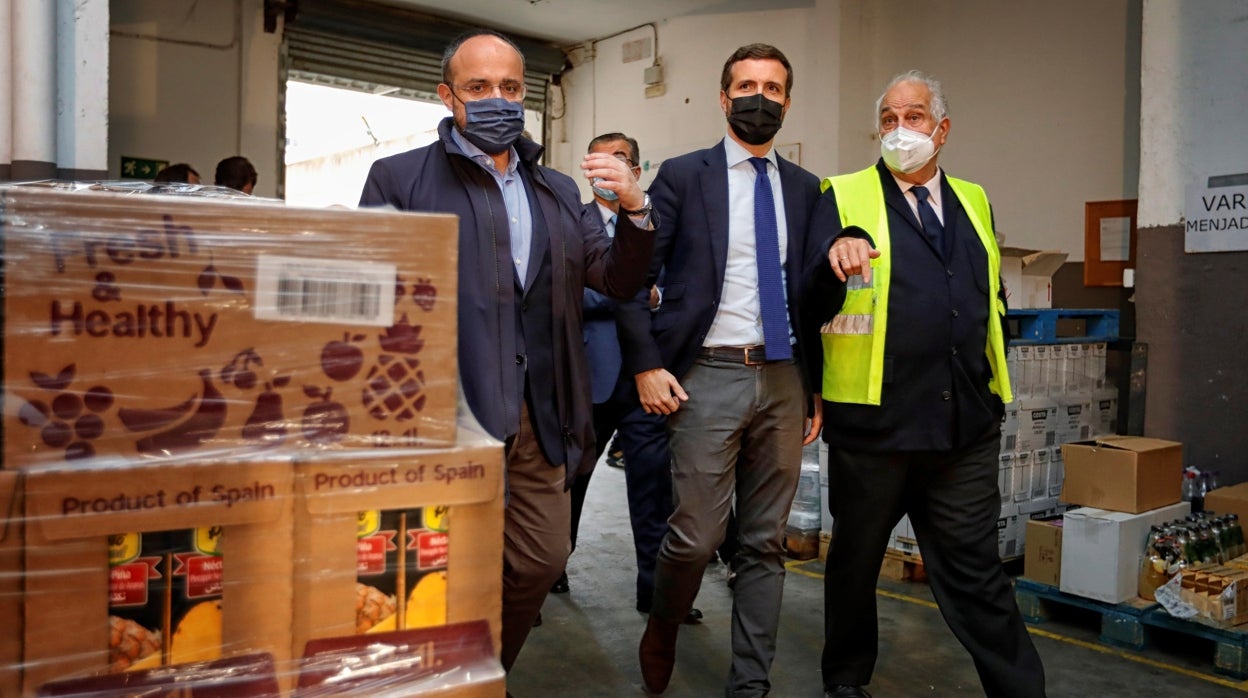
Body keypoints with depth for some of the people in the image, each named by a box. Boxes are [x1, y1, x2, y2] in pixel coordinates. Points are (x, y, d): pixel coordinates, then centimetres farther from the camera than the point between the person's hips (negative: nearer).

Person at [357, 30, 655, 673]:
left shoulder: (558, 191, 15)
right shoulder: (398, 178, 1)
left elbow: (617, 282, 12)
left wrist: (635, 209, -7)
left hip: (541, 417, 5)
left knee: (541, 561, 13)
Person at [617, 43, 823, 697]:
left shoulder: (805, 188, 13)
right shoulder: (682, 175, 3)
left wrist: (816, 386, 11)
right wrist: (646, 365, -8)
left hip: (783, 380, 4)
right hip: (709, 377, -3)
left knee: (765, 543, 8)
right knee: (695, 537, -4)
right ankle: (660, 634, 27)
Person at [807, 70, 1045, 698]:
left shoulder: (973, 202, 15)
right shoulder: (845, 198, 0)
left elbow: (992, 298, 23)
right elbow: (812, 303, -12)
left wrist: (992, 375, 14)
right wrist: (836, 255, -31)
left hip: (967, 426, 3)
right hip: (871, 418, -3)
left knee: (975, 571, 9)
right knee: (855, 560, 13)